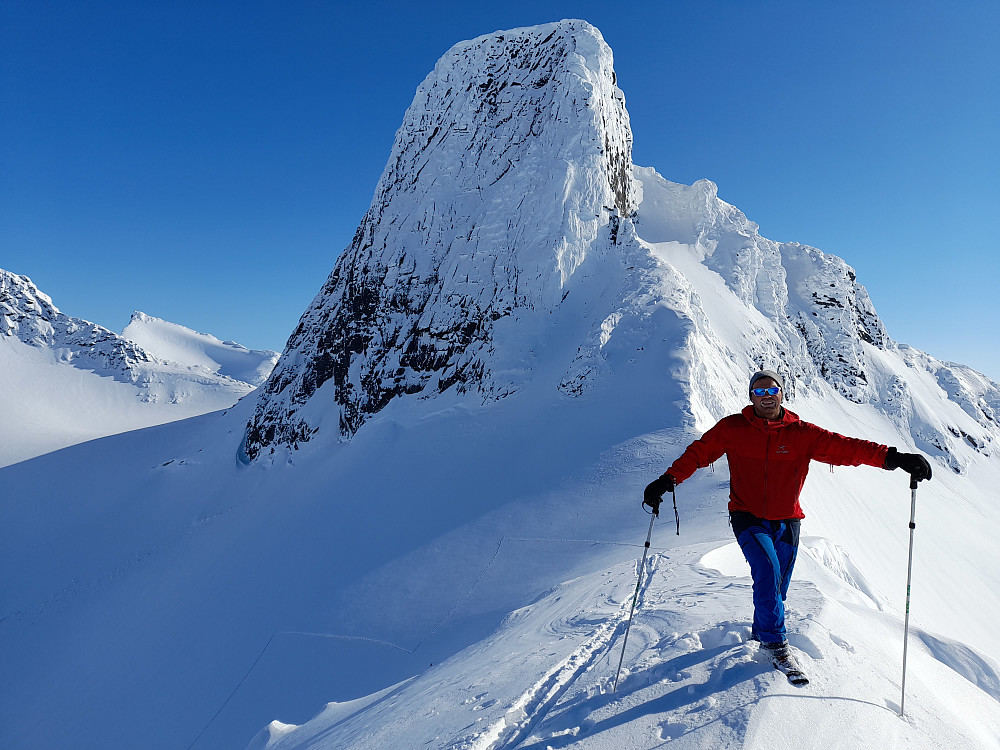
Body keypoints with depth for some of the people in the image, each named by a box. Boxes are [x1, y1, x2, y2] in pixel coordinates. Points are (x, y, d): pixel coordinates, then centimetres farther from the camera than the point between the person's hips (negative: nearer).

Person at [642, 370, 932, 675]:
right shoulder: (733, 428, -6)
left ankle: (761, 632, 37)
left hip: (786, 521, 3)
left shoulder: (801, 433, -4)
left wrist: (891, 457, -26)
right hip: (748, 518, -2)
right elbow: (699, 452, -3)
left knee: (777, 585, 10)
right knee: (768, 572, -20)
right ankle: (775, 641, -2)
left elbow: (843, 447, -13)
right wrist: (667, 481, -12)